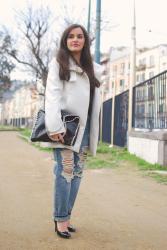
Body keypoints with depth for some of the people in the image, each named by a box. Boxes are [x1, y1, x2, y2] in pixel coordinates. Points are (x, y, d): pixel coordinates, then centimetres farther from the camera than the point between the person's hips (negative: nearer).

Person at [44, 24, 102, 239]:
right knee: (65, 171, -10)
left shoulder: (93, 68, 18)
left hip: (84, 124, 5)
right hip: (66, 123, -5)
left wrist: (93, 129, 6)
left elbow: (94, 99, 15)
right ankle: (61, 219, -3)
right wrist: (55, 126, -20)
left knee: (77, 172, 3)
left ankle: (65, 216, 10)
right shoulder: (58, 63, 2)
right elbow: (52, 94, -9)